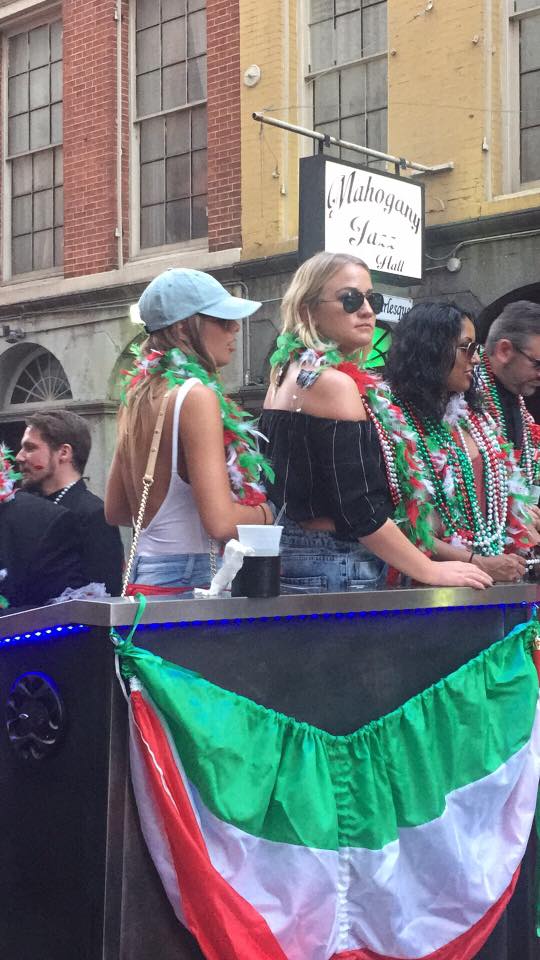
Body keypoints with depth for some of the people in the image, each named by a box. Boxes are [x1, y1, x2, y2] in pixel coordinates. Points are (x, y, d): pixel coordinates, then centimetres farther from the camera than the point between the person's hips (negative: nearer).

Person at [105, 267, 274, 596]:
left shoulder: (138, 396, 10)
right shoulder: (197, 396, -15)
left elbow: (116, 510, 18)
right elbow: (220, 523, -22)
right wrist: (267, 512, -4)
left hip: (144, 573, 9)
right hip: (188, 583, -9)